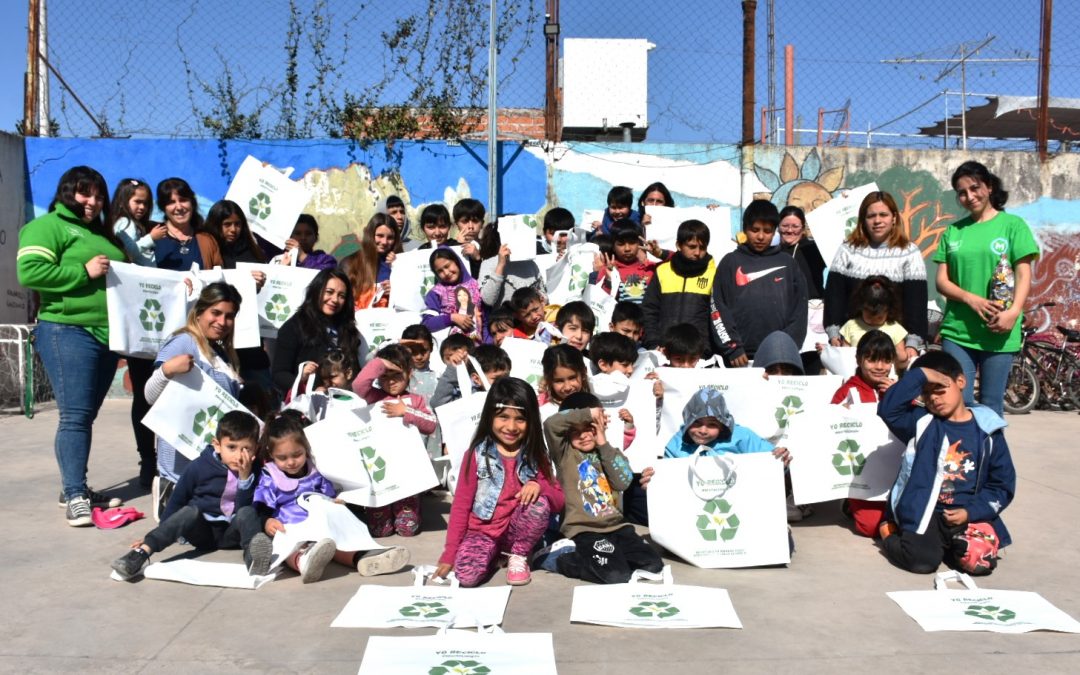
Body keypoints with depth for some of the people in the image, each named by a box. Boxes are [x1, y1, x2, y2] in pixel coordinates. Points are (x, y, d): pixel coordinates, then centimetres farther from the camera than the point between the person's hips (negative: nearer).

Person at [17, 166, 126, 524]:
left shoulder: (102, 234, 22)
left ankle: (77, 488, 19)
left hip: (107, 335, 8)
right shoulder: (47, 226, -2)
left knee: (86, 415, 12)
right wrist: (84, 272, -15)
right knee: (74, 416, -10)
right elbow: (29, 272, -16)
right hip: (68, 333, -8)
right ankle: (75, 497, -8)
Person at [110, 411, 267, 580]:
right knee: (190, 511, -29)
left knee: (247, 513, -28)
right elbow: (177, 502, 3)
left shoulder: (254, 470, -7)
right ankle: (141, 553, -43)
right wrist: (158, 536, 7)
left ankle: (252, 556, -57)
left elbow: (244, 508, -15)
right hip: (201, 531, 0)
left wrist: (245, 477, -28)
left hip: (232, 534, 0)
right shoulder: (198, 467, -9)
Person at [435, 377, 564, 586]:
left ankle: (518, 557, -3)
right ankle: (493, 554, 6)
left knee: (540, 503, -28)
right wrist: (449, 555, -8)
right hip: (483, 531, -1)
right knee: (467, 574, -29)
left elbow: (559, 501, -3)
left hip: (518, 531, 1)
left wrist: (539, 485, -26)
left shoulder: (536, 456, -2)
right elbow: (461, 505, -5)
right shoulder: (477, 454, -7)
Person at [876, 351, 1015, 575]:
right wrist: (919, 375, -17)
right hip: (924, 511, -2)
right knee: (922, 560, -24)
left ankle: (944, 543, 8)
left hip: (969, 514, 2)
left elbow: (1002, 485, 7)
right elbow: (888, 409, -18)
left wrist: (970, 512, -7)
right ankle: (891, 533, 8)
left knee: (981, 561, -23)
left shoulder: (987, 430, 5)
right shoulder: (922, 422, 2)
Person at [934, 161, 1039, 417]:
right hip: (957, 331, 2)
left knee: (990, 407, 5)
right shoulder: (953, 231, 12)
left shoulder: (1012, 224, 4)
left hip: (999, 333, -2)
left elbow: (1024, 274, -2)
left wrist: (1014, 311, -18)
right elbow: (942, 280, 7)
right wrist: (971, 298, -11)